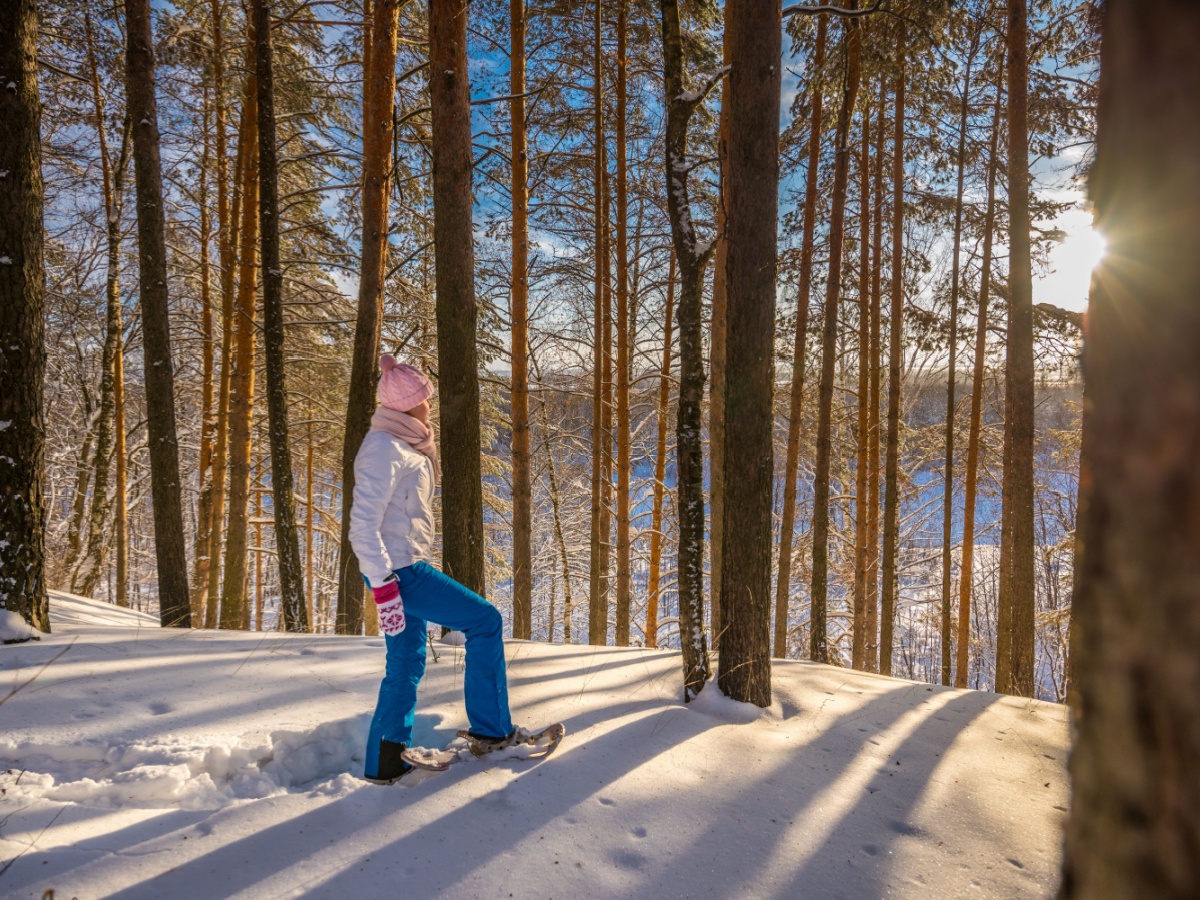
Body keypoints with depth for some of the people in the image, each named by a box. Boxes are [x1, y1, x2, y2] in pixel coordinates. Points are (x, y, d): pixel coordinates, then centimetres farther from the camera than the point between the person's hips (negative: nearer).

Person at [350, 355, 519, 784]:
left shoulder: (404, 445, 14)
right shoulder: (384, 449, -16)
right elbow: (363, 526, -23)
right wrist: (384, 588, -26)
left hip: (407, 567, 10)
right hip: (399, 570, -10)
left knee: (406, 665, 14)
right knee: (485, 620, -6)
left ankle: (385, 764, 25)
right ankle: (490, 730, 3)